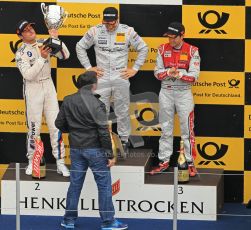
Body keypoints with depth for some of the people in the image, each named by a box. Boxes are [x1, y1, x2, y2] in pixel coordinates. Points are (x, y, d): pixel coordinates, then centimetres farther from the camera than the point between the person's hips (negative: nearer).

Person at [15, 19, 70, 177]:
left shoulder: (45, 43, 2)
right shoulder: (21, 53, -8)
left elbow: (65, 56, -5)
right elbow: (28, 75, -19)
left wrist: (56, 39, -17)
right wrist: (42, 58, -26)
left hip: (49, 86, 3)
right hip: (33, 89, -3)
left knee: (55, 125, 0)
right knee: (34, 127, 1)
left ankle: (60, 163, 4)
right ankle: (32, 162, 16)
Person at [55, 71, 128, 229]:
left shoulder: (68, 101, 0)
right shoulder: (96, 104, -16)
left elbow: (59, 124, 7)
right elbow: (103, 131, -16)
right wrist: (110, 154, -11)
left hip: (76, 149, 5)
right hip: (95, 149, -5)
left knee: (75, 184, 13)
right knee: (104, 185, 3)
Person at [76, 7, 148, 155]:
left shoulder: (128, 31, -3)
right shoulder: (95, 31, -2)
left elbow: (143, 48, 6)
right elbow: (80, 47, 10)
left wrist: (135, 69, 2)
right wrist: (88, 67, 5)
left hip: (121, 78, -1)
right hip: (102, 78, 1)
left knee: (122, 112, 4)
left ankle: (124, 141, 13)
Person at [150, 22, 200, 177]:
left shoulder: (192, 51, -5)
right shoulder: (163, 49, 5)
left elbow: (194, 76, -10)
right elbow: (157, 72, 3)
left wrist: (179, 74, -24)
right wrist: (168, 72, -17)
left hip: (184, 93, -3)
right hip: (166, 93, 3)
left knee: (187, 129, -3)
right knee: (166, 128, 8)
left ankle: (190, 163, 3)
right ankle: (164, 161, 15)